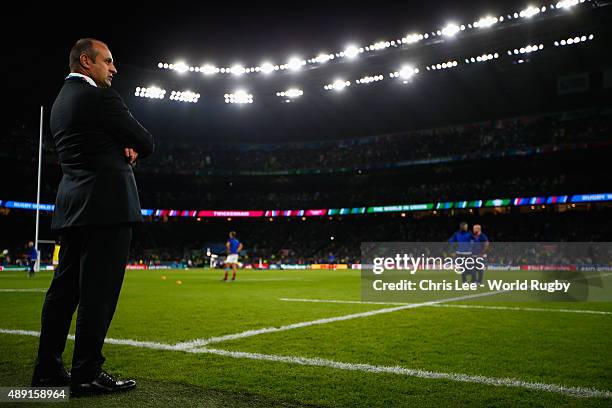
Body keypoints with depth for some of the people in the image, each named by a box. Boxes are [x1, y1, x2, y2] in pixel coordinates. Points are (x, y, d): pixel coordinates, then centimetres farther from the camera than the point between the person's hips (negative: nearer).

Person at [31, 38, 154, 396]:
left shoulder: (61, 102, 20)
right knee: (99, 290, -6)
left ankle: (48, 369, 18)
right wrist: (133, 150, 16)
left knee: (65, 287, 11)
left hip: (74, 205, 10)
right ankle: (87, 375, -1)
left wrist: (122, 149, 7)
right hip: (107, 204, -9)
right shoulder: (100, 96, -9)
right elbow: (146, 142, -6)